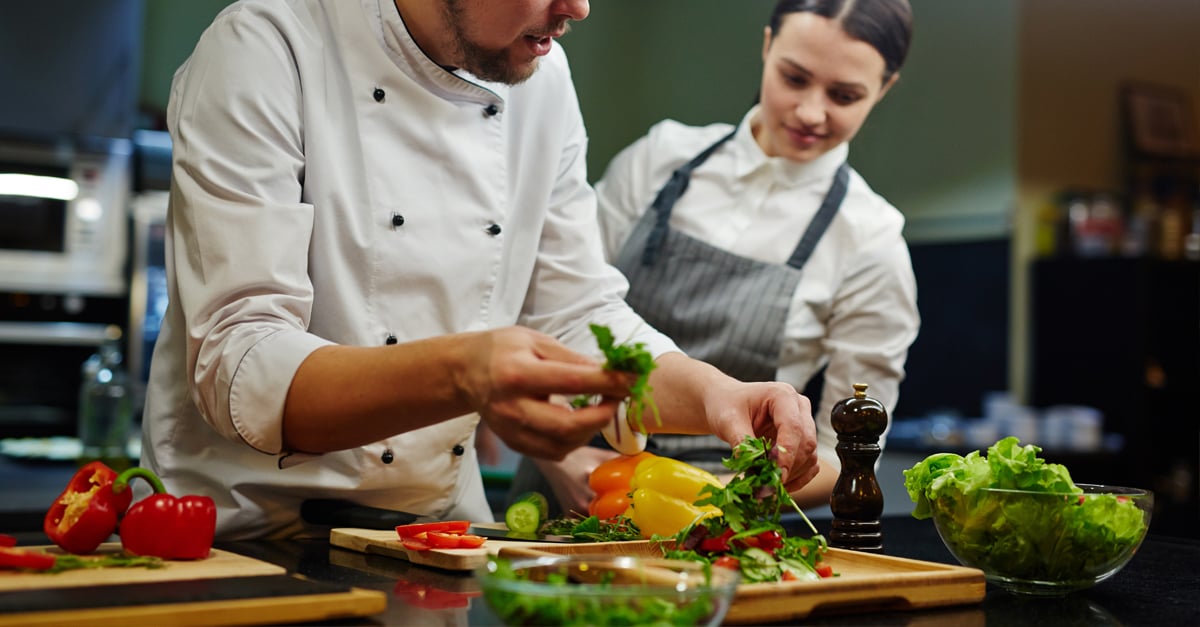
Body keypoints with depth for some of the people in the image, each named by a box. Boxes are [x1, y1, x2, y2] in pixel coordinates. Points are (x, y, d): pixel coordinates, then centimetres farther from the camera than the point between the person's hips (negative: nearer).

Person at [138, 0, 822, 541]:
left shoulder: (542, 76, 5)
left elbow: (578, 312, 9)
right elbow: (239, 371, -22)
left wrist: (713, 394, -10)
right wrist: (458, 376, -38)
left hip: (446, 539, 5)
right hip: (249, 531, -4)